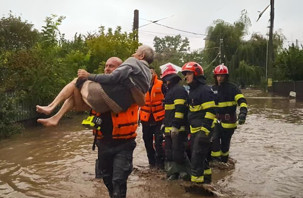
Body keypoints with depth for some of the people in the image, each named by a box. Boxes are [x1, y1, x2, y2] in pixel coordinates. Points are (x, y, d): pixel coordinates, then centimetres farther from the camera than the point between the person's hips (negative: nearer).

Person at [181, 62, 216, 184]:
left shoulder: (205, 90, -15)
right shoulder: (192, 90, 16)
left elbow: (210, 111, -20)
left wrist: (205, 129, -24)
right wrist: (189, 127, 24)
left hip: (203, 129, -10)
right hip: (194, 130, 10)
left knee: (197, 156, -8)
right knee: (198, 154, 18)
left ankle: (197, 180, 1)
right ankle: (206, 176, 33)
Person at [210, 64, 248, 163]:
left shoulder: (232, 88, -5)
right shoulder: (213, 89, 10)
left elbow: (242, 100, -17)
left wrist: (243, 112, -33)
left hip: (229, 120, -3)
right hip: (216, 119, 3)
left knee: (225, 142, 9)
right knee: (214, 139, -16)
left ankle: (224, 160, 28)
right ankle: (215, 159, -5)